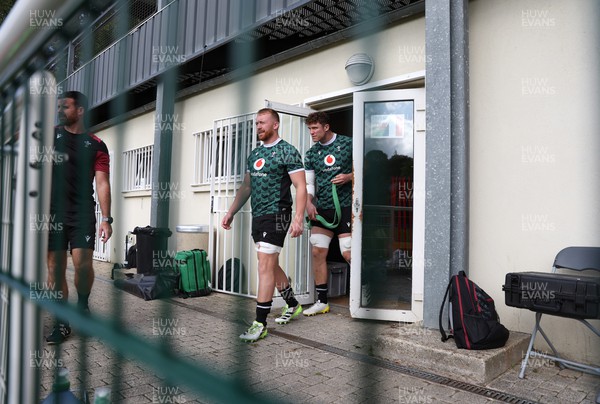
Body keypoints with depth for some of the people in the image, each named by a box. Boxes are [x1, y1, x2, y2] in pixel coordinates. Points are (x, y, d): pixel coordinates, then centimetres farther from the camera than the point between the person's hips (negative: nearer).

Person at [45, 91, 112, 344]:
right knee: (55, 268, 3)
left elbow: (102, 183, -2)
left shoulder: (96, 145, 3)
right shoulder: (50, 135, 12)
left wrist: (106, 219, -9)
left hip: (83, 213, -2)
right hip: (53, 213, 3)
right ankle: (62, 323, 14)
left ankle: (83, 305, 13)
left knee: (82, 263, -15)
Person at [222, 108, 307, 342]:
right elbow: (246, 187, 21)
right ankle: (292, 305, 34)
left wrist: (298, 219, -22)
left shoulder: (287, 152, -7)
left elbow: (301, 187, -12)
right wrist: (231, 213, 15)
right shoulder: (254, 154, 16)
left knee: (265, 266, -10)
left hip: (276, 216, -8)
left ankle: (260, 324, -3)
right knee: (271, 265, 15)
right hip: (257, 217, 8)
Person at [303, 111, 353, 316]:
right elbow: (308, 183, 10)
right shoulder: (311, 153, 10)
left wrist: (349, 177, -15)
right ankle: (321, 301, 16)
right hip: (321, 210, 5)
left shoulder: (348, 144, -2)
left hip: (345, 207, -5)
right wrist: (308, 202, -7)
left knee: (348, 254, -10)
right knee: (318, 253, 4)